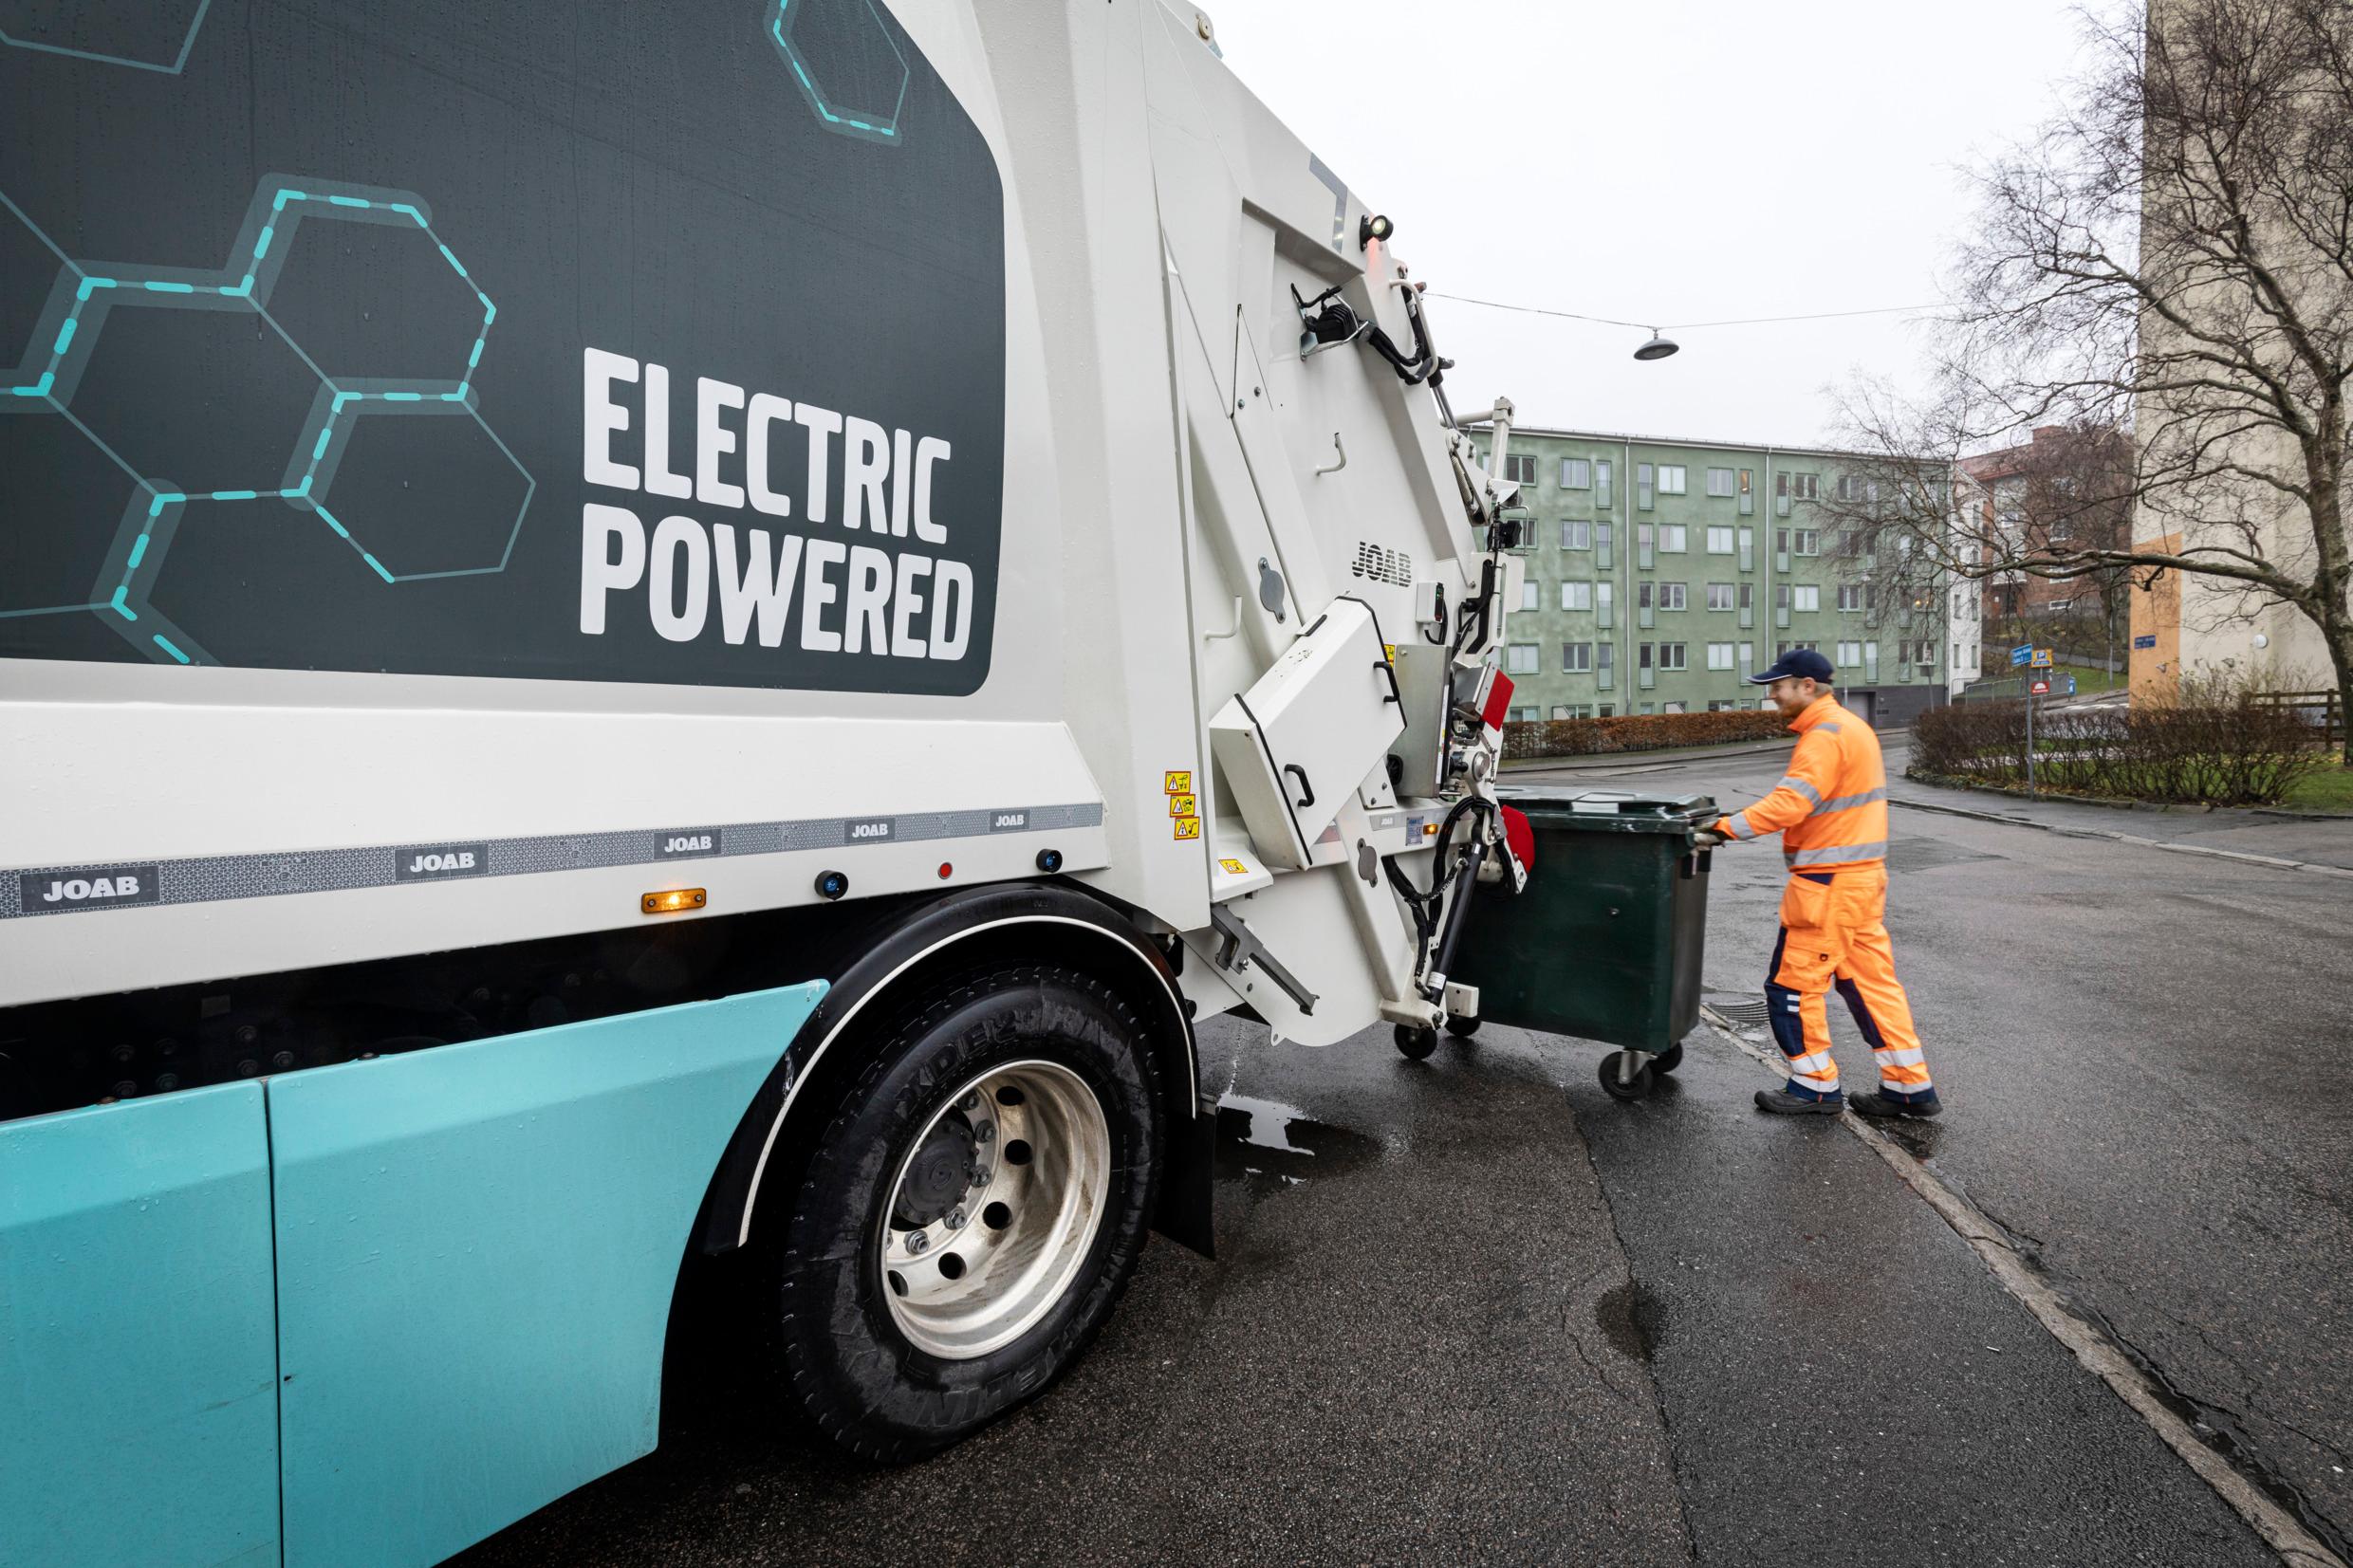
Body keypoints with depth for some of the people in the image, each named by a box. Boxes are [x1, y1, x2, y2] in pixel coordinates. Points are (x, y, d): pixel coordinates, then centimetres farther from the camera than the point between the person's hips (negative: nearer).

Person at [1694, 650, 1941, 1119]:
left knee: (1793, 983, 0)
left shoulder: (1825, 735, -17)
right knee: (1871, 981, 15)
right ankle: (1909, 1086, 21)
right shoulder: (1853, 727, 16)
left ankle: (1815, 1086, 12)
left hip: (1829, 885, -10)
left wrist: (1723, 830, -29)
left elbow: (1789, 803, -28)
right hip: (1862, 876, 10)